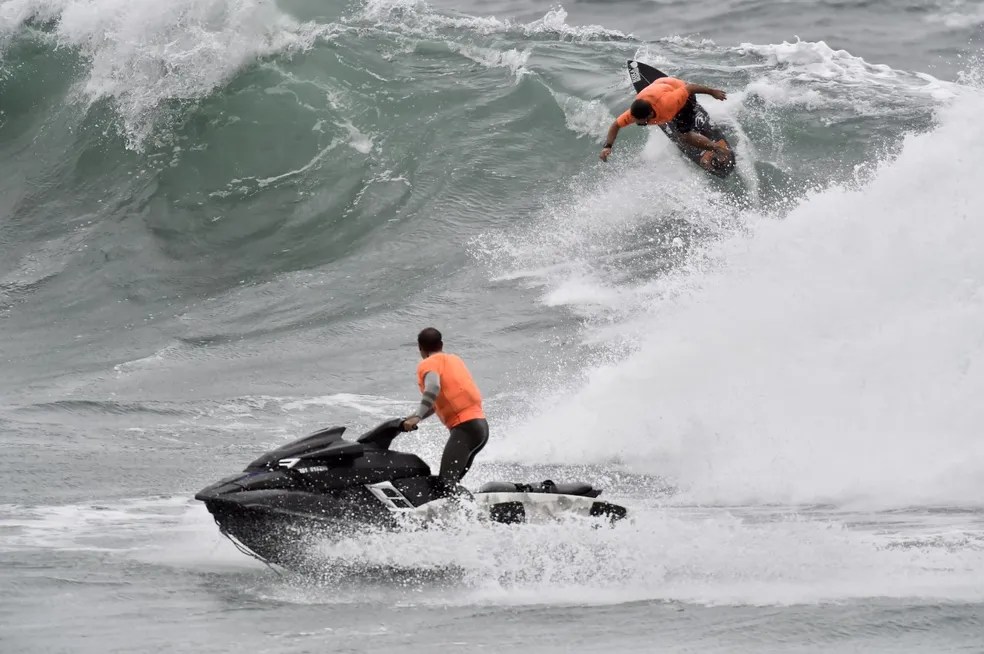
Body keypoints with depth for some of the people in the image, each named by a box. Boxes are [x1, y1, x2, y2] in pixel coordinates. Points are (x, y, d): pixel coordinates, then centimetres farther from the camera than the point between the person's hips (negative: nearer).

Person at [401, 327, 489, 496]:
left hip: (464, 427, -8)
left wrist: (417, 417, -25)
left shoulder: (428, 364, 1)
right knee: (451, 482, 10)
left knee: (446, 483, -21)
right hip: (481, 426, 8)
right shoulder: (454, 360, 25)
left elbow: (433, 387, -20)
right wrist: (416, 417, 33)